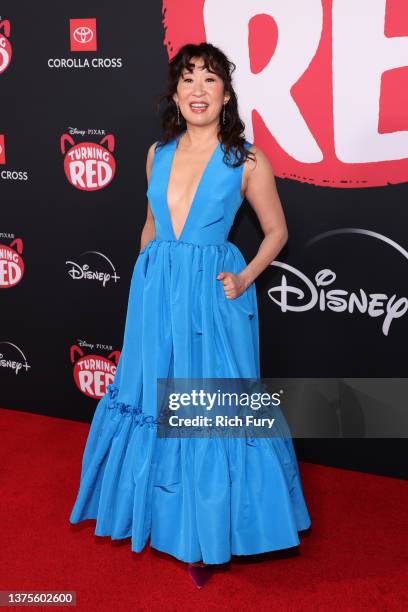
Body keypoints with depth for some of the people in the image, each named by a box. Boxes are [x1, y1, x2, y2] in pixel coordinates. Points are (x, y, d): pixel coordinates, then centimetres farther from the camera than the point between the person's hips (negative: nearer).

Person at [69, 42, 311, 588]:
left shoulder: (246, 161, -6)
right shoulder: (158, 153, 6)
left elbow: (276, 230, 4)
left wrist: (245, 279, -8)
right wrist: (145, 277, 14)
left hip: (213, 296, -4)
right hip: (154, 291, 5)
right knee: (153, 399, 14)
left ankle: (207, 531, 23)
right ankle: (157, 512, 36)